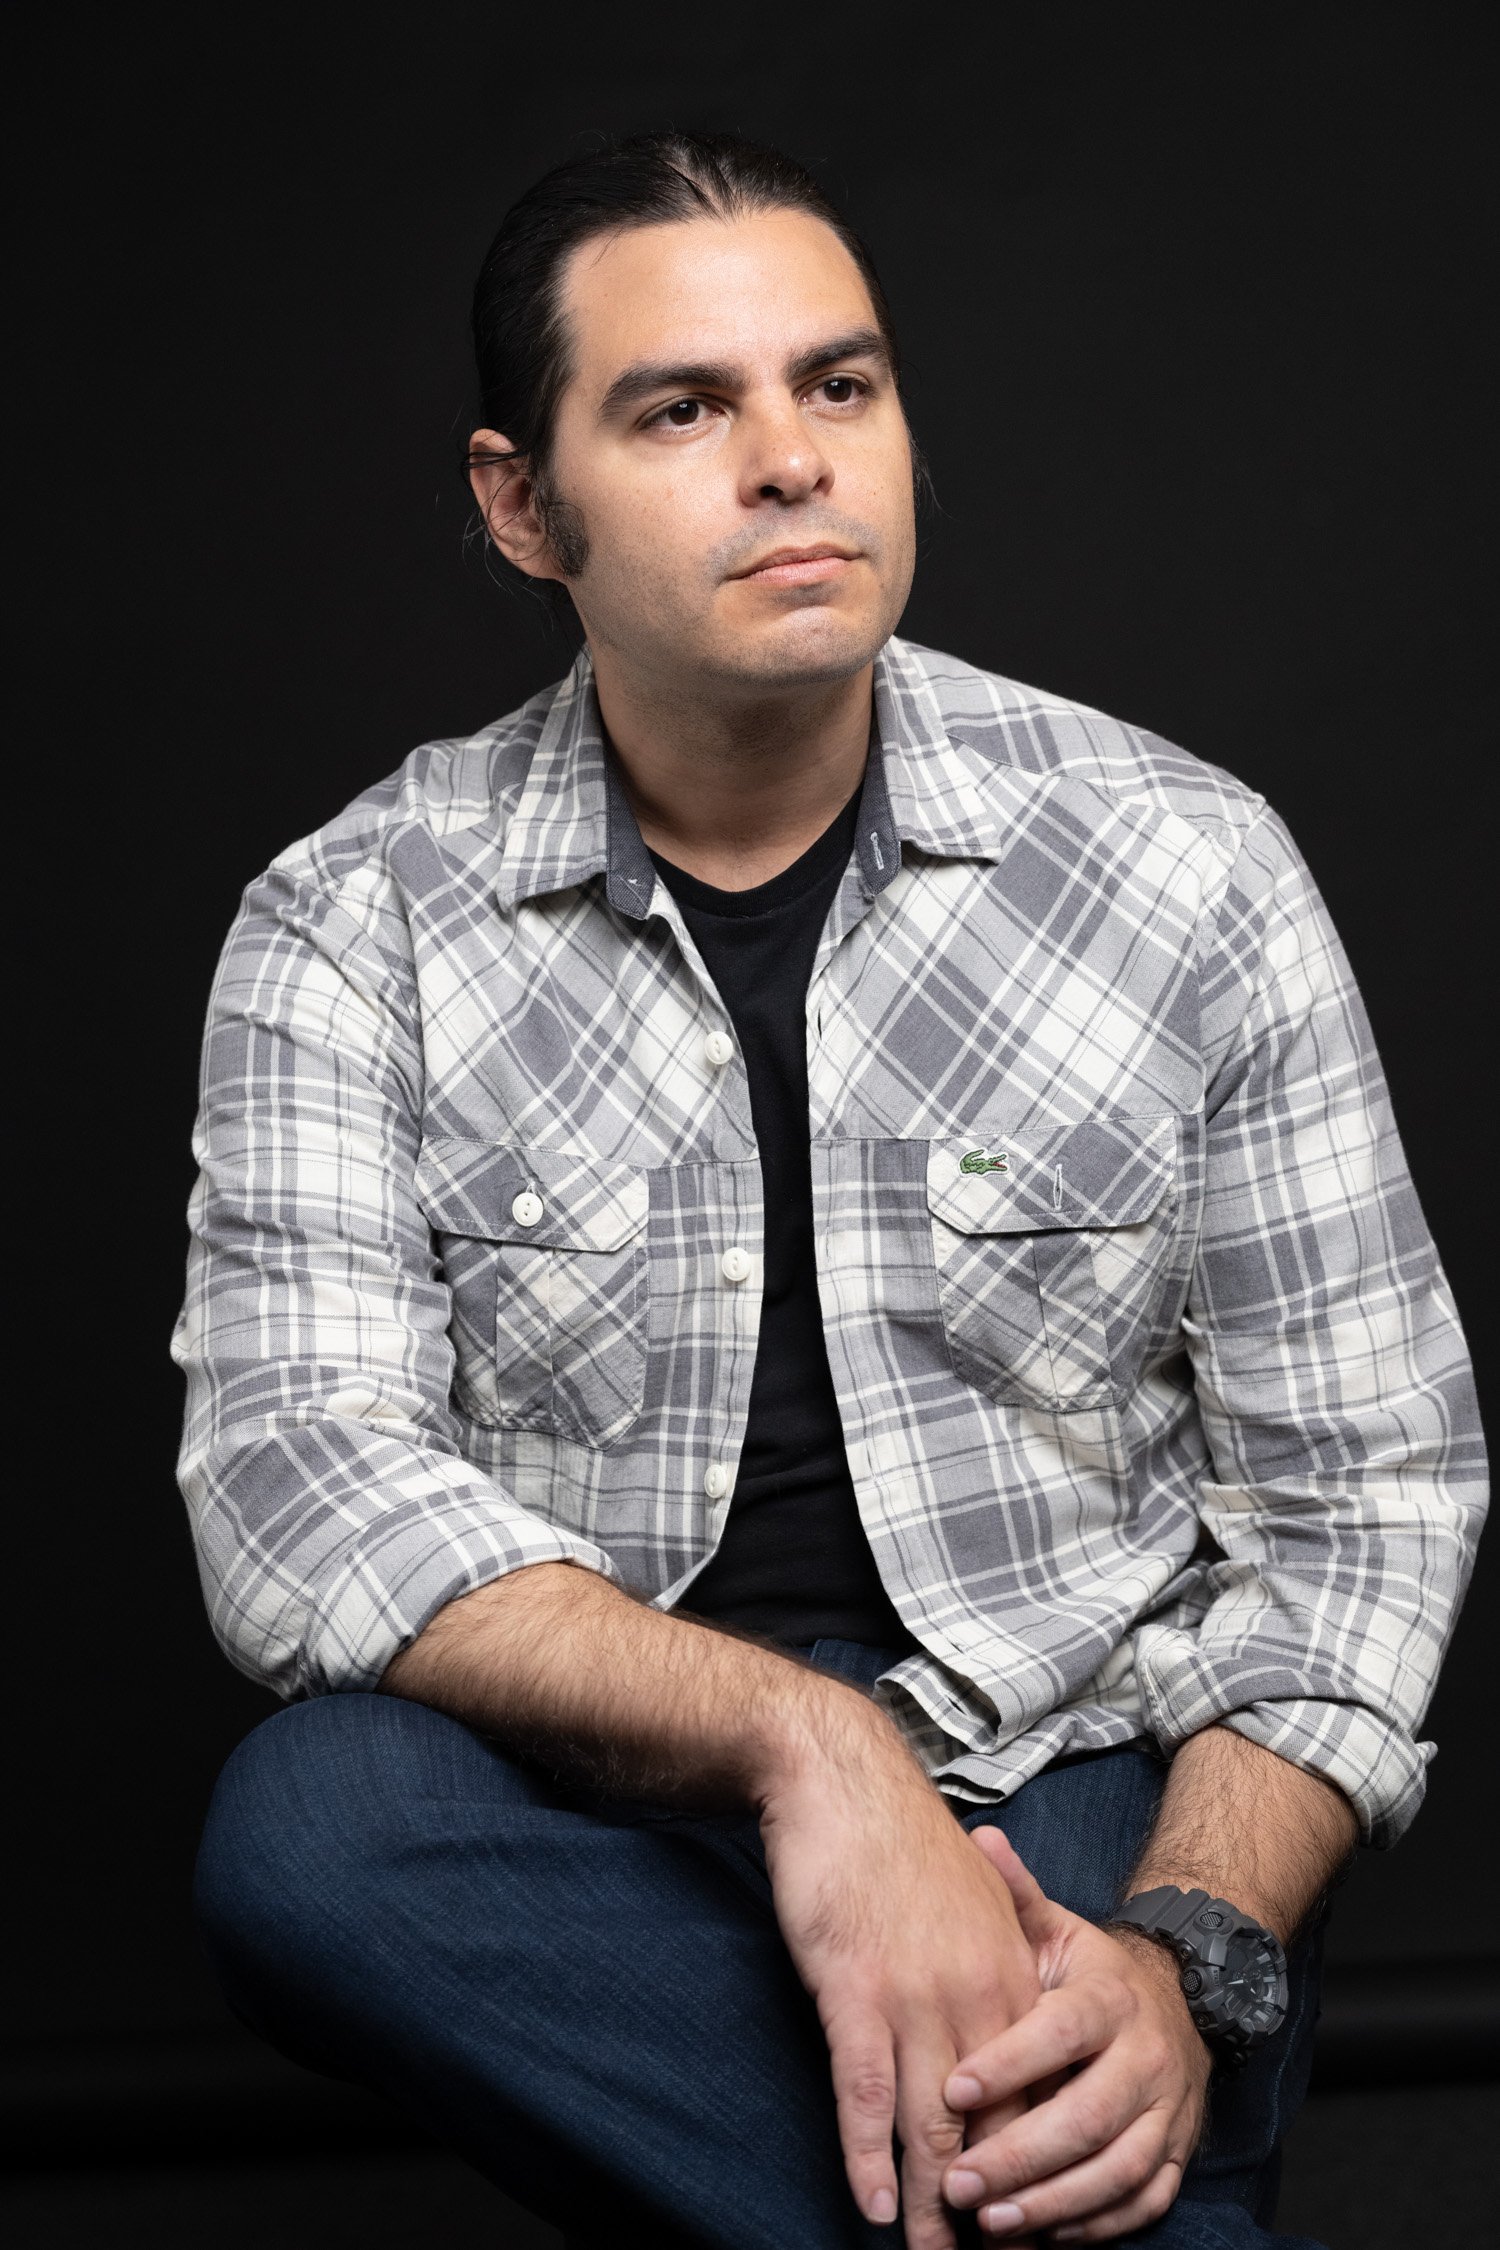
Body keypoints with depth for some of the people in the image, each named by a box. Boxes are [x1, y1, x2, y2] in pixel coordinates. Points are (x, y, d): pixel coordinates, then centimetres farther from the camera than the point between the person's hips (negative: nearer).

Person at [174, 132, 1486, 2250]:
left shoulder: (1185, 866, 0)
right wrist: (797, 1741, -28)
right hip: (597, 1808, 3)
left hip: (1079, 1780, -2)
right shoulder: (356, 923, 0)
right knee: (309, 1824, -32)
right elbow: (296, 1472, -13)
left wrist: (1188, 1958, -17)